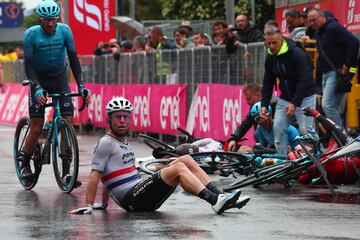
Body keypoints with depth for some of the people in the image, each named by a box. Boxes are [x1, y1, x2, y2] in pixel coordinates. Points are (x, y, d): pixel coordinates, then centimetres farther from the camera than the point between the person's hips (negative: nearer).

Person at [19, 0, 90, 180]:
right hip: (39, 79, -2)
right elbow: (28, 64, -18)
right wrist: (37, 89, -31)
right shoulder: (31, 34, -16)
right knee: (37, 127, -9)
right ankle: (24, 162, 13)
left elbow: (73, 59, -10)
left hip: (59, 78, 2)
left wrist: (81, 85, -20)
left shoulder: (64, 31, -11)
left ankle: (66, 170, -6)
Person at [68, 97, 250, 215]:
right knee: (178, 168, -23)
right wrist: (88, 206, -17)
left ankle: (219, 197, -9)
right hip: (132, 199, -9)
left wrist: (104, 205, 30)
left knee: (186, 160, 1)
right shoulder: (106, 143, -4)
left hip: (140, 192, 9)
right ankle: (216, 202, -33)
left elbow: (110, 177, 31)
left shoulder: (124, 144, 24)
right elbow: (95, 175, -11)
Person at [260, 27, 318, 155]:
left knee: (306, 130, -15)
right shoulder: (270, 58, 2)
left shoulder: (297, 54, -21)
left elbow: (304, 81, -25)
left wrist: (294, 103, -30)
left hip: (304, 97, -7)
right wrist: (264, 105, -4)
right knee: (278, 128, -3)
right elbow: (268, 82, 7)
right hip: (285, 97, 7)